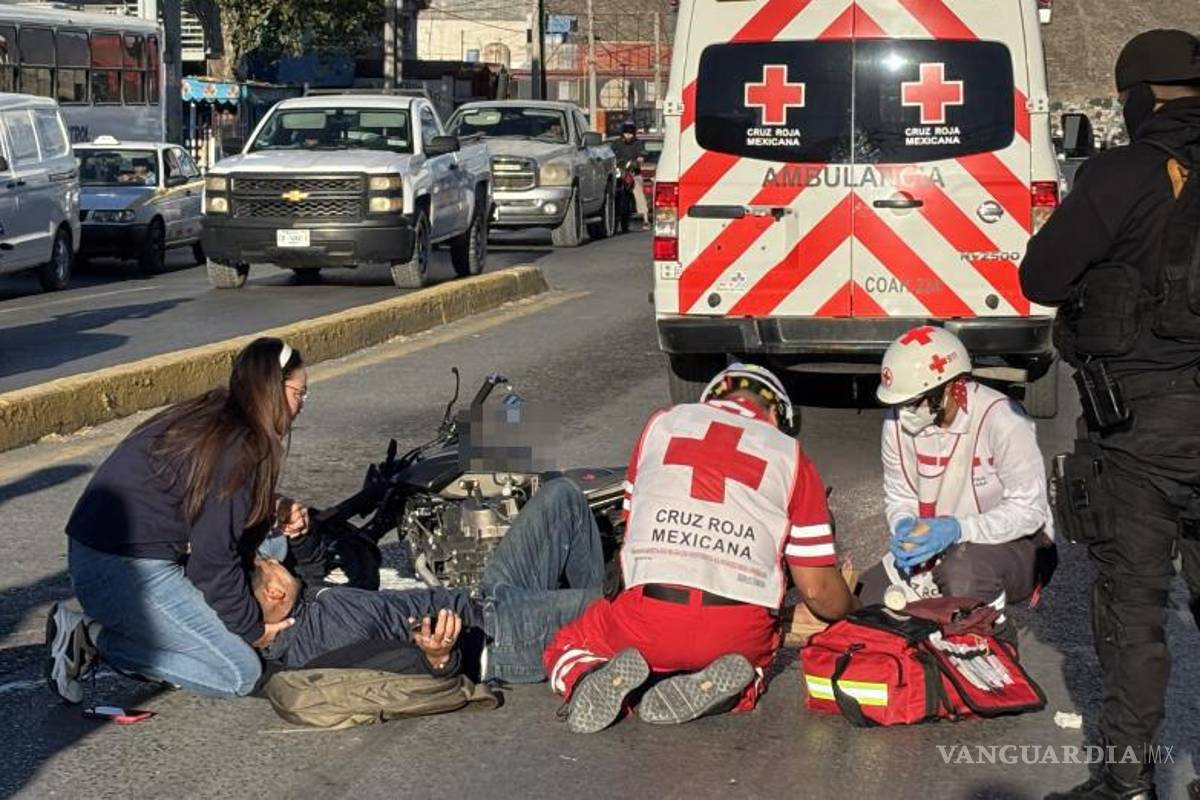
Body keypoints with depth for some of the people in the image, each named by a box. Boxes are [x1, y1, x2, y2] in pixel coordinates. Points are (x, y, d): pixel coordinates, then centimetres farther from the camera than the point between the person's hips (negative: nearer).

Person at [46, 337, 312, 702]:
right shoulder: (237, 448, -15)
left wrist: (273, 512, 6)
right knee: (240, 674, -5)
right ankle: (95, 637, -6)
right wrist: (253, 628, 0)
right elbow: (213, 559, -14)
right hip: (127, 573, -10)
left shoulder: (208, 417, 12)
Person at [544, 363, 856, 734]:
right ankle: (714, 690, -2)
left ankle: (588, 680, -10)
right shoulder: (789, 454, 14)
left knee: (565, 650, 26)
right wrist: (853, 610, 35)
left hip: (650, 619, 0)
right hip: (739, 631, 0)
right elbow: (818, 589, 13)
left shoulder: (663, 422, 18)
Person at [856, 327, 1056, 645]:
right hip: (936, 545, 6)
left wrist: (958, 529, -34)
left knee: (963, 572, -39)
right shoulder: (898, 421, -7)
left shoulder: (1000, 419, -25)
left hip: (1014, 543, -6)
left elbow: (1029, 510, -23)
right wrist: (904, 527, -20)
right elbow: (898, 497, 4)